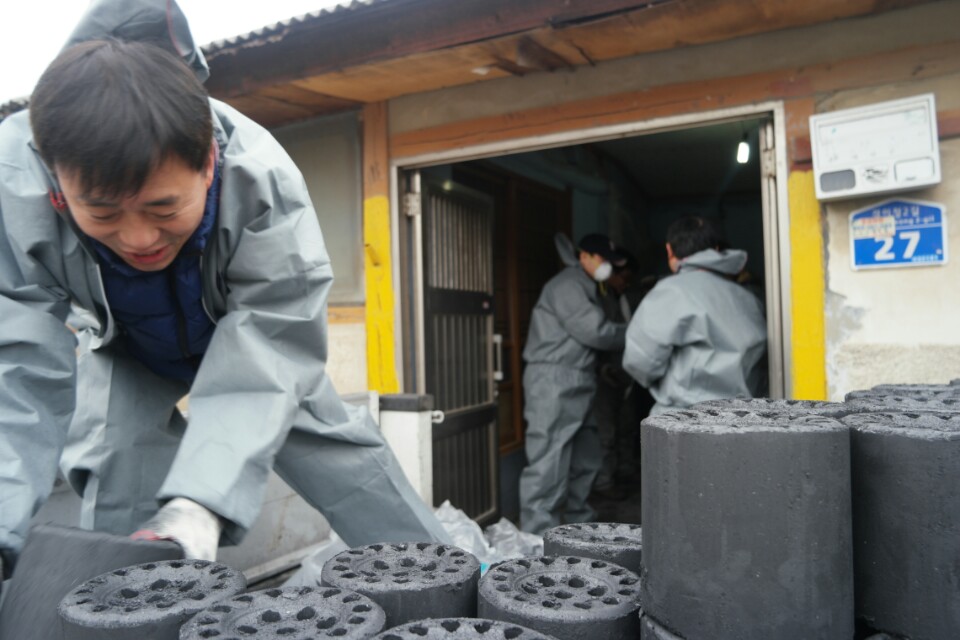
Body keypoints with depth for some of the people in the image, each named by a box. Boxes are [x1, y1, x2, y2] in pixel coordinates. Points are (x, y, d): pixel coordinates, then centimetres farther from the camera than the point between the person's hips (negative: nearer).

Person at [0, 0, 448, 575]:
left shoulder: (264, 180, -41)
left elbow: (262, 362, -42)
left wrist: (202, 500, -53)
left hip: (246, 332, -1)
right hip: (125, 351, 1)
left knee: (332, 442, 2)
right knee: (114, 456, -19)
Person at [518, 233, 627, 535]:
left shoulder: (584, 287, 23)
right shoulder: (567, 285, -10)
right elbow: (595, 331, -15)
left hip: (574, 383, 11)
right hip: (554, 381, -11)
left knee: (585, 456, 16)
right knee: (549, 461, -10)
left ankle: (579, 522, 30)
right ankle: (538, 538, -6)